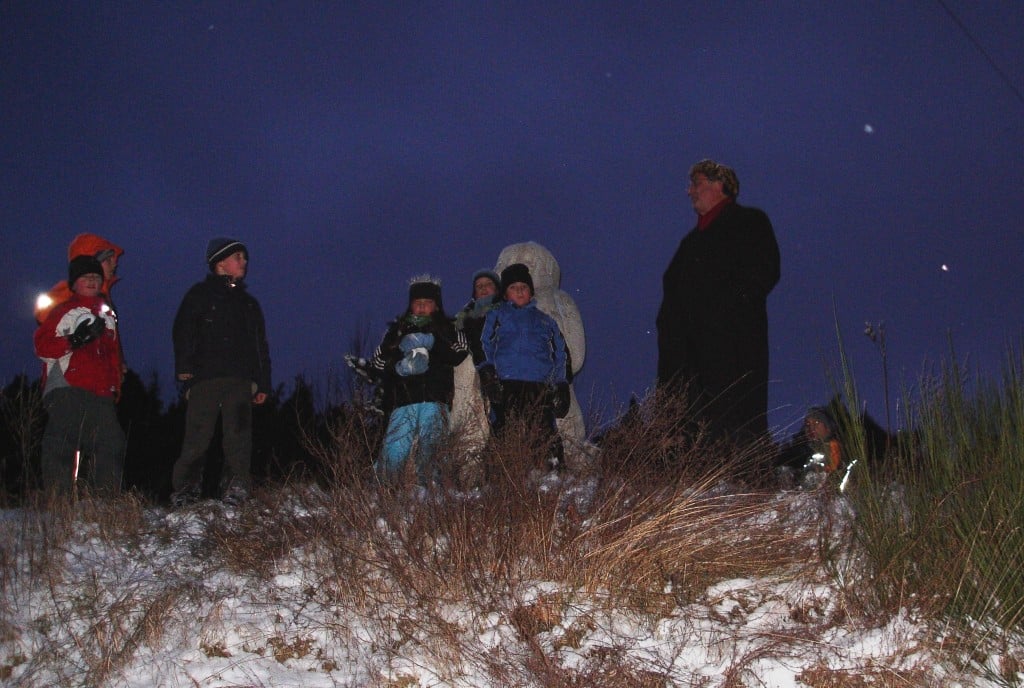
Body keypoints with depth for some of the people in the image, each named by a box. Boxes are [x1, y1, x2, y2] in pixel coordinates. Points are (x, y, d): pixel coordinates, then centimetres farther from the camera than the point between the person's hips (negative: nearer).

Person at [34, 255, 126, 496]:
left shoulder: (107, 315, 25)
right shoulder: (63, 311, 6)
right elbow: (42, 345, -4)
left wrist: (115, 386, 18)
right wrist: (74, 341, -19)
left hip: (101, 395, 6)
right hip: (67, 391, -6)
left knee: (112, 444, 1)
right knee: (63, 446, -10)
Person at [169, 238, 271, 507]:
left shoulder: (249, 302, 26)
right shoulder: (200, 294, 12)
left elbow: (261, 346, 26)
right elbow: (183, 332, 2)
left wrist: (263, 383, 17)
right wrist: (184, 369, -10)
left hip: (241, 380, 4)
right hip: (205, 377, -4)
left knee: (239, 437, -6)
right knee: (198, 437, -8)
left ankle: (236, 490, -4)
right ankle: (185, 490, 0)